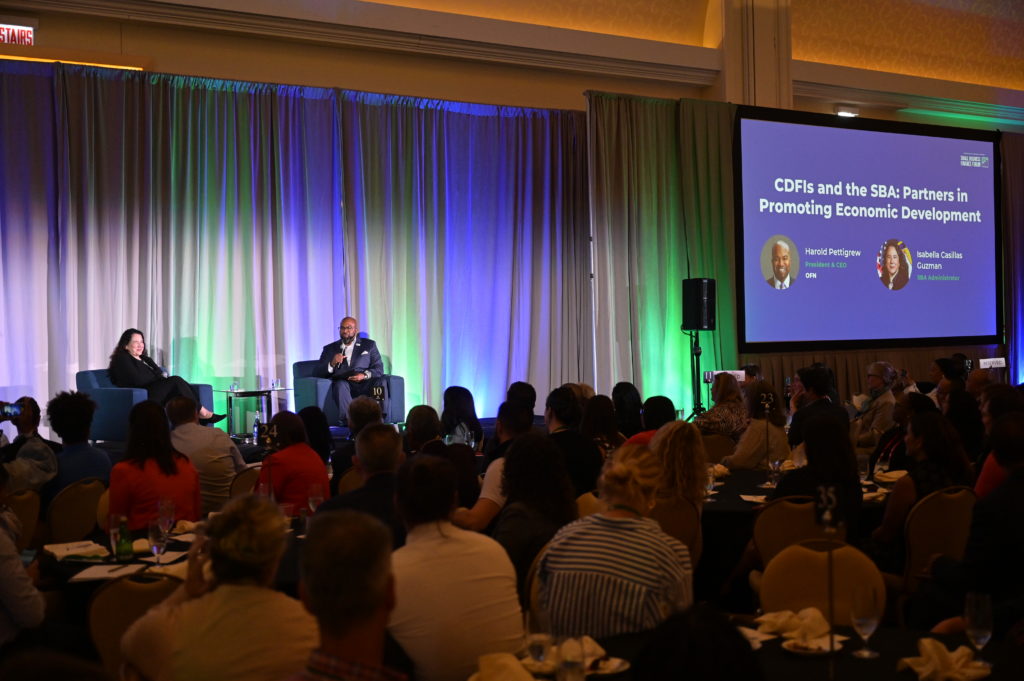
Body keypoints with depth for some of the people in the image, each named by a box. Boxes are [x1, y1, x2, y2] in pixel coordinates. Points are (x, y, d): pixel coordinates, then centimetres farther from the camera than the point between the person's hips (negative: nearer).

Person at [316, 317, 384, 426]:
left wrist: (364, 375, -13)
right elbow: (319, 373, 11)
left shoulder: (369, 345, 20)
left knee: (380, 381, -32)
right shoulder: (330, 349, 21)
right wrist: (332, 364, -9)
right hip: (342, 384, 0)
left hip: (364, 384, 0)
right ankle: (348, 421, -49)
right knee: (341, 384, -36)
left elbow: (379, 368, 8)